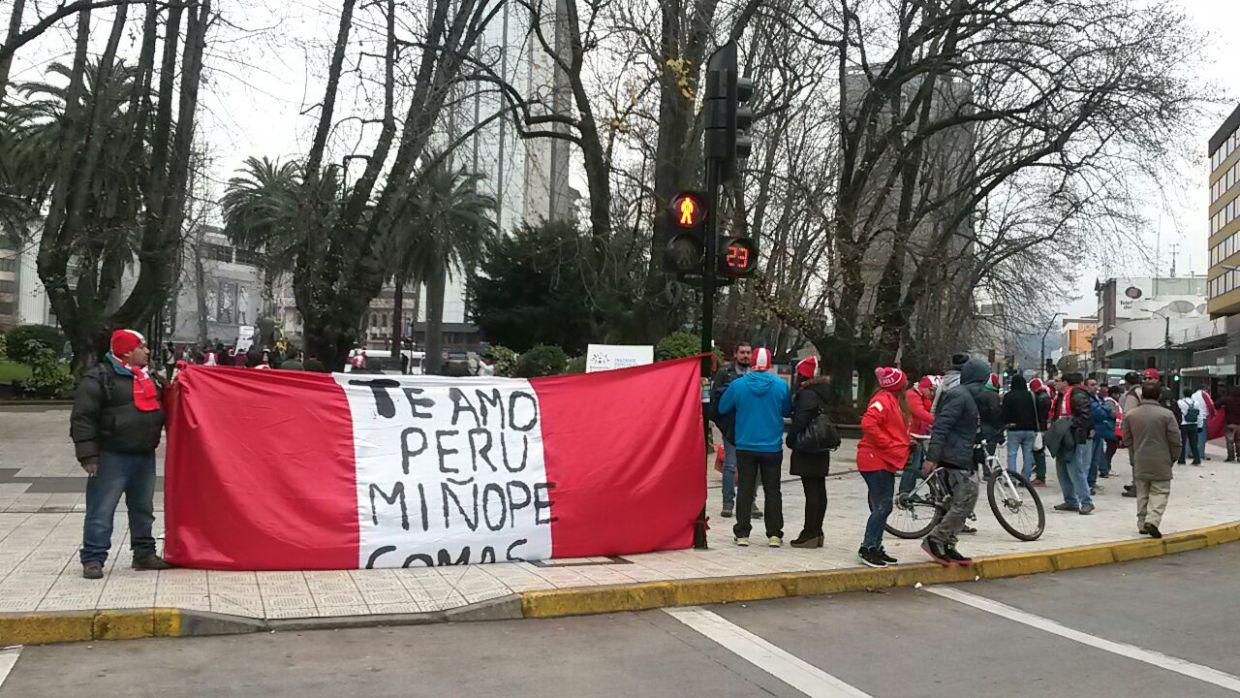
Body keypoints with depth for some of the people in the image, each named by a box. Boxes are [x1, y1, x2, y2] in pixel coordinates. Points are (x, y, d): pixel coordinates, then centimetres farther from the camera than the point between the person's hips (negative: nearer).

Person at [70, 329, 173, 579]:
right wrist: (88, 455, -17)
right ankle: (93, 559, 5)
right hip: (111, 457, -7)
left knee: (143, 509, 14)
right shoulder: (99, 377, -10)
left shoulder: (147, 377, 14)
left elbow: (159, 409, 29)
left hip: (145, 456, 7)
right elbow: (82, 417, -13)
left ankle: (144, 554, 25)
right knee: (101, 511, -3)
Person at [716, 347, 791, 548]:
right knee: (772, 491, 10)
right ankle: (774, 534, 11)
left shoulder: (738, 385, -8)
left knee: (745, 490, 8)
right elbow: (788, 411, 6)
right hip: (772, 447, 0)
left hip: (745, 447, 0)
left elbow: (722, 408, 2)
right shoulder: (781, 385, -6)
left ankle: (742, 533, 8)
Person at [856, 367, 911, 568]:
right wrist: (888, 444, -22)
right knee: (882, 507, -10)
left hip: (886, 461, 10)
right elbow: (868, 423, -28)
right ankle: (867, 548, -3)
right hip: (876, 461, -10)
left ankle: (876, 547, 19)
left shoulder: (894, 401, 18)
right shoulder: (883, 400, -15)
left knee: (882, 507, 12)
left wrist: (906, 441, 8)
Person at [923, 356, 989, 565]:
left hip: (963, 459, 11)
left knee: (962, 504, 11)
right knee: (965, 503, -10)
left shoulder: (965, 395, 19)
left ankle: (947, 547, 14)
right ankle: (934, 540, -5)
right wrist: (932, 457, -26)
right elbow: (941, 426, -22)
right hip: (957, 460, -11)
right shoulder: (961, 396, -14)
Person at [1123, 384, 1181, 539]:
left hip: (1140, 462, 3)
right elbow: (1175, 440, -7)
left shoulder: (1131, 415, 0)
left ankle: (1142, 524, 15)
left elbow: (1127, 440, 7)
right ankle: (1152, 520, -14)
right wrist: (1173, 457, 8)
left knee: (1142, 493, 13)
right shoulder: (1166, 414, -10)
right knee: (1160, 492, 3)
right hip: (1161, 462, -3)